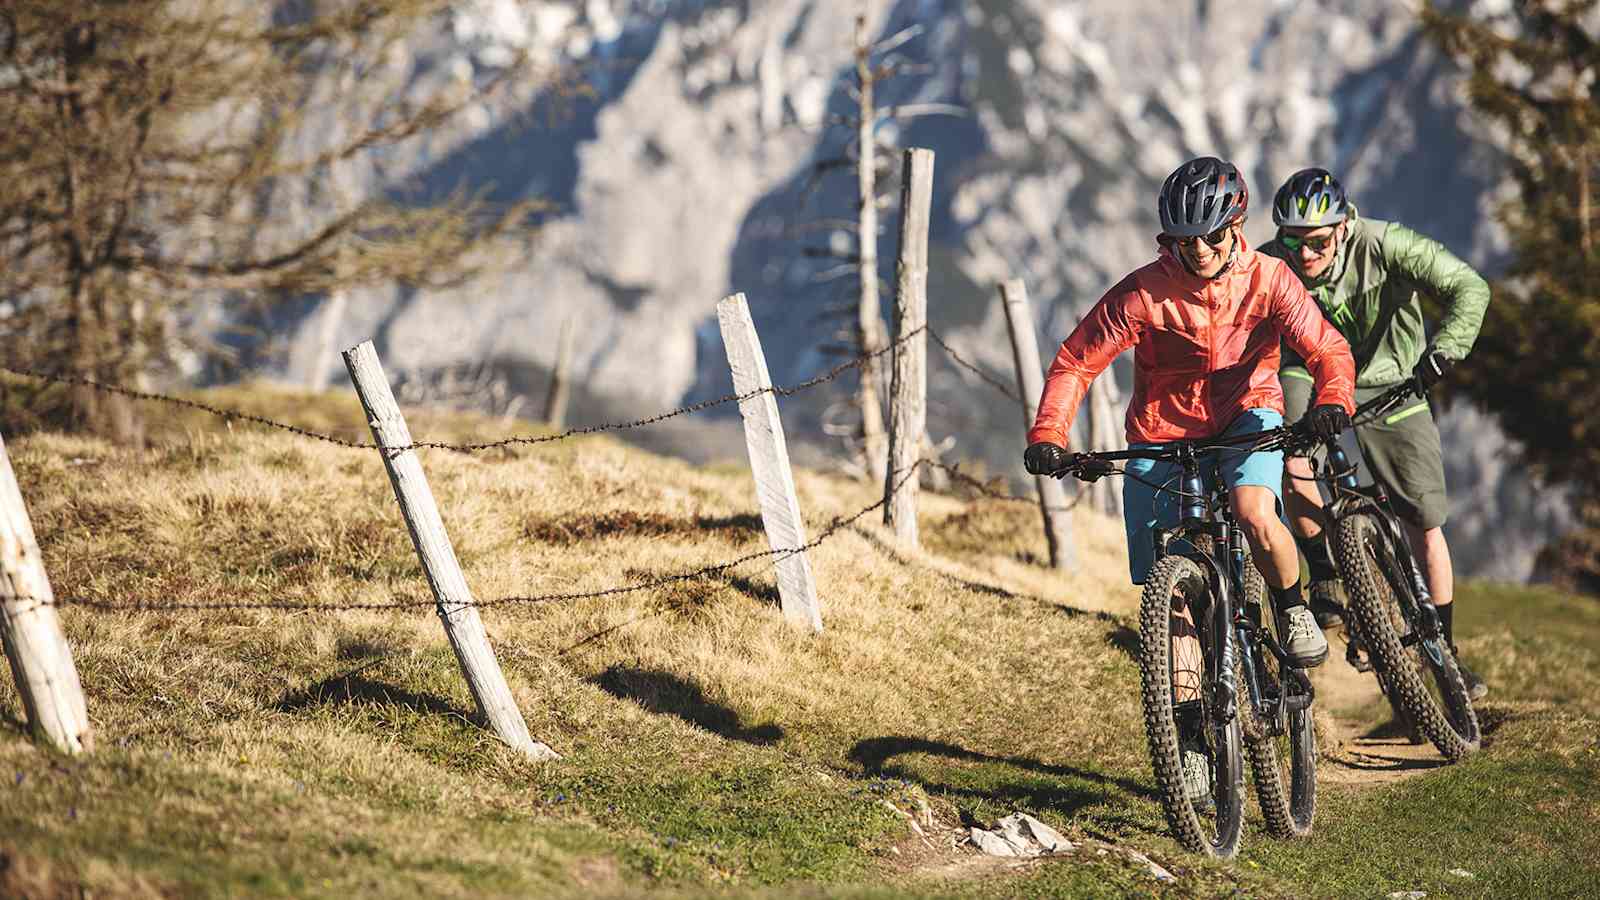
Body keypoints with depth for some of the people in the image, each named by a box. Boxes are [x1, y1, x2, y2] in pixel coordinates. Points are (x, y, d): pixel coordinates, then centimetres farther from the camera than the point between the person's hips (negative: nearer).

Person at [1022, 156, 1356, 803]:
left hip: (1245, 417, -1)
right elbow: (1075, 362, -14)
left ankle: (1292, 608, -2)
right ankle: (1191, 735, 8)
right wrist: (1047, 435, -27)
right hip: (1163, 434, 1)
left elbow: (1327, 348, -21)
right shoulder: (1144, 292, -18)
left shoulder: (1267, 279, -16)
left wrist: (1333, 400, -43)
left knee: (1255, 514, -34)